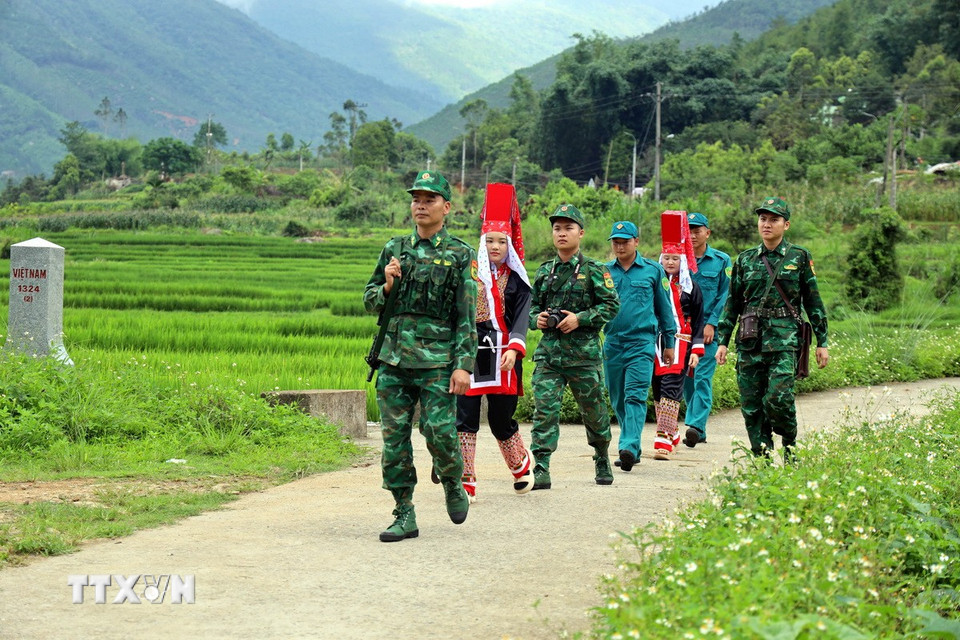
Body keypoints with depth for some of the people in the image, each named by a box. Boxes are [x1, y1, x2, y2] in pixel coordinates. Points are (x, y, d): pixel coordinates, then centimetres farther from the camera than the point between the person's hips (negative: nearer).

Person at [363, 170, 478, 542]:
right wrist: (387, 286, -5)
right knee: (394, 439, 1)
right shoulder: (394, 249, 13)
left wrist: (463, 364, -10)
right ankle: (404, 515, 8)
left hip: (437, 361, -4)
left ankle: (453, 484, 20)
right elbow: (370, 301, 18)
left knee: (439, 433, -10)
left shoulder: (461, 255, 2)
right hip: (394, 359, 4)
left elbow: (468, 316, -2)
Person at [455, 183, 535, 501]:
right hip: (469, 353, 0)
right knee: (465, 417, -6)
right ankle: (466, 484, -2)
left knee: (501, 420, 5)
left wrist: (514, 349, -19)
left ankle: (522, 464, 33)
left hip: (502, 357, 0)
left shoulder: (517, 280, 6)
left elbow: (521, 318, -2)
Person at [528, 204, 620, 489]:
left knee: (593, 409, 11)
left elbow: (611, 305, -4)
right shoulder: (544, 272, 11)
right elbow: (532, 305, 20)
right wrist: (537, 318, -2)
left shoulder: (594, 270, -1)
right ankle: (541, 470, -12)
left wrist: (580, 319, -14)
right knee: (544, 409, -10)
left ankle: (602, 461, 33)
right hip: (548, 351, 3)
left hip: (583, 351, -2)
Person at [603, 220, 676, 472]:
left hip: (642, 341, -3)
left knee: (635, 396, -15)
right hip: (612, 343, 3)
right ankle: (632, 448, 21)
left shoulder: (653, 271, 5)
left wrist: (669, 342, 13)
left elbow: (664, 307, 11)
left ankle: (629, 447, -25)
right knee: (618, 400, 9)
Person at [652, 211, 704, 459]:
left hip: (680, 344, -3)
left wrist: (696, 350, -2)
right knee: (658, 390, 8)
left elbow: (698, 321, 5)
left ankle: (663, 440, -17)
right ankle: (672, 433, 26)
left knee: (671, 388, -13)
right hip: (655, 343, 3)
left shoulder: (690, 287, 3)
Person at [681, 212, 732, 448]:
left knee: (702, 377, -12)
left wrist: (712, 323, -9)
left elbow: (725, 296, 2)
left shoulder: (721, 260, 4)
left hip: (708, 328, -3)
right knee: (686, 379, 5)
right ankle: (699, 429, 14)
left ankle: (695, 425, -21)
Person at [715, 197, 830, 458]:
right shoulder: (745, 260, 13)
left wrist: (822, 342, 5)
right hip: (750, 341, 3)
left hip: (785, 339, -3)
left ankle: (790, 445, 9)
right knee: (751, 406, 0)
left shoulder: (800, 258, 6)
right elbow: (732, 304, 15)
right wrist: (722, 341, 9)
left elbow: (814, 302, 8)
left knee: (778, 398, -17)